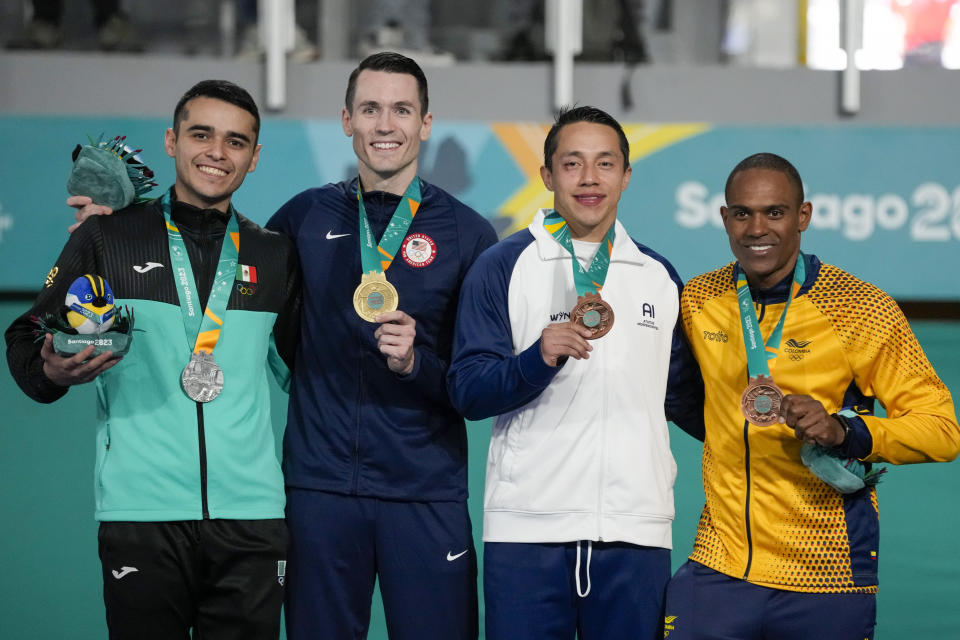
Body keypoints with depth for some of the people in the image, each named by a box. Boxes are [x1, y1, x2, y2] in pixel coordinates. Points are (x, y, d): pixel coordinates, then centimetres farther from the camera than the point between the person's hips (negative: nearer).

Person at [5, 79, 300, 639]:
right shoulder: (107, 238, 5)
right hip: (141, 512, -2)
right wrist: (54, 371, -15)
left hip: (250, 514, 2)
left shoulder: (274, 256, 13)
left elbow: (298, 363, 24)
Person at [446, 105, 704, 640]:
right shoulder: (502, 267, 4)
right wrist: (538, 359, -20)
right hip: (527, 526, -2)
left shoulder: (659, 277, 14)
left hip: (636, 531, 3)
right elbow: (467, 391, -3)